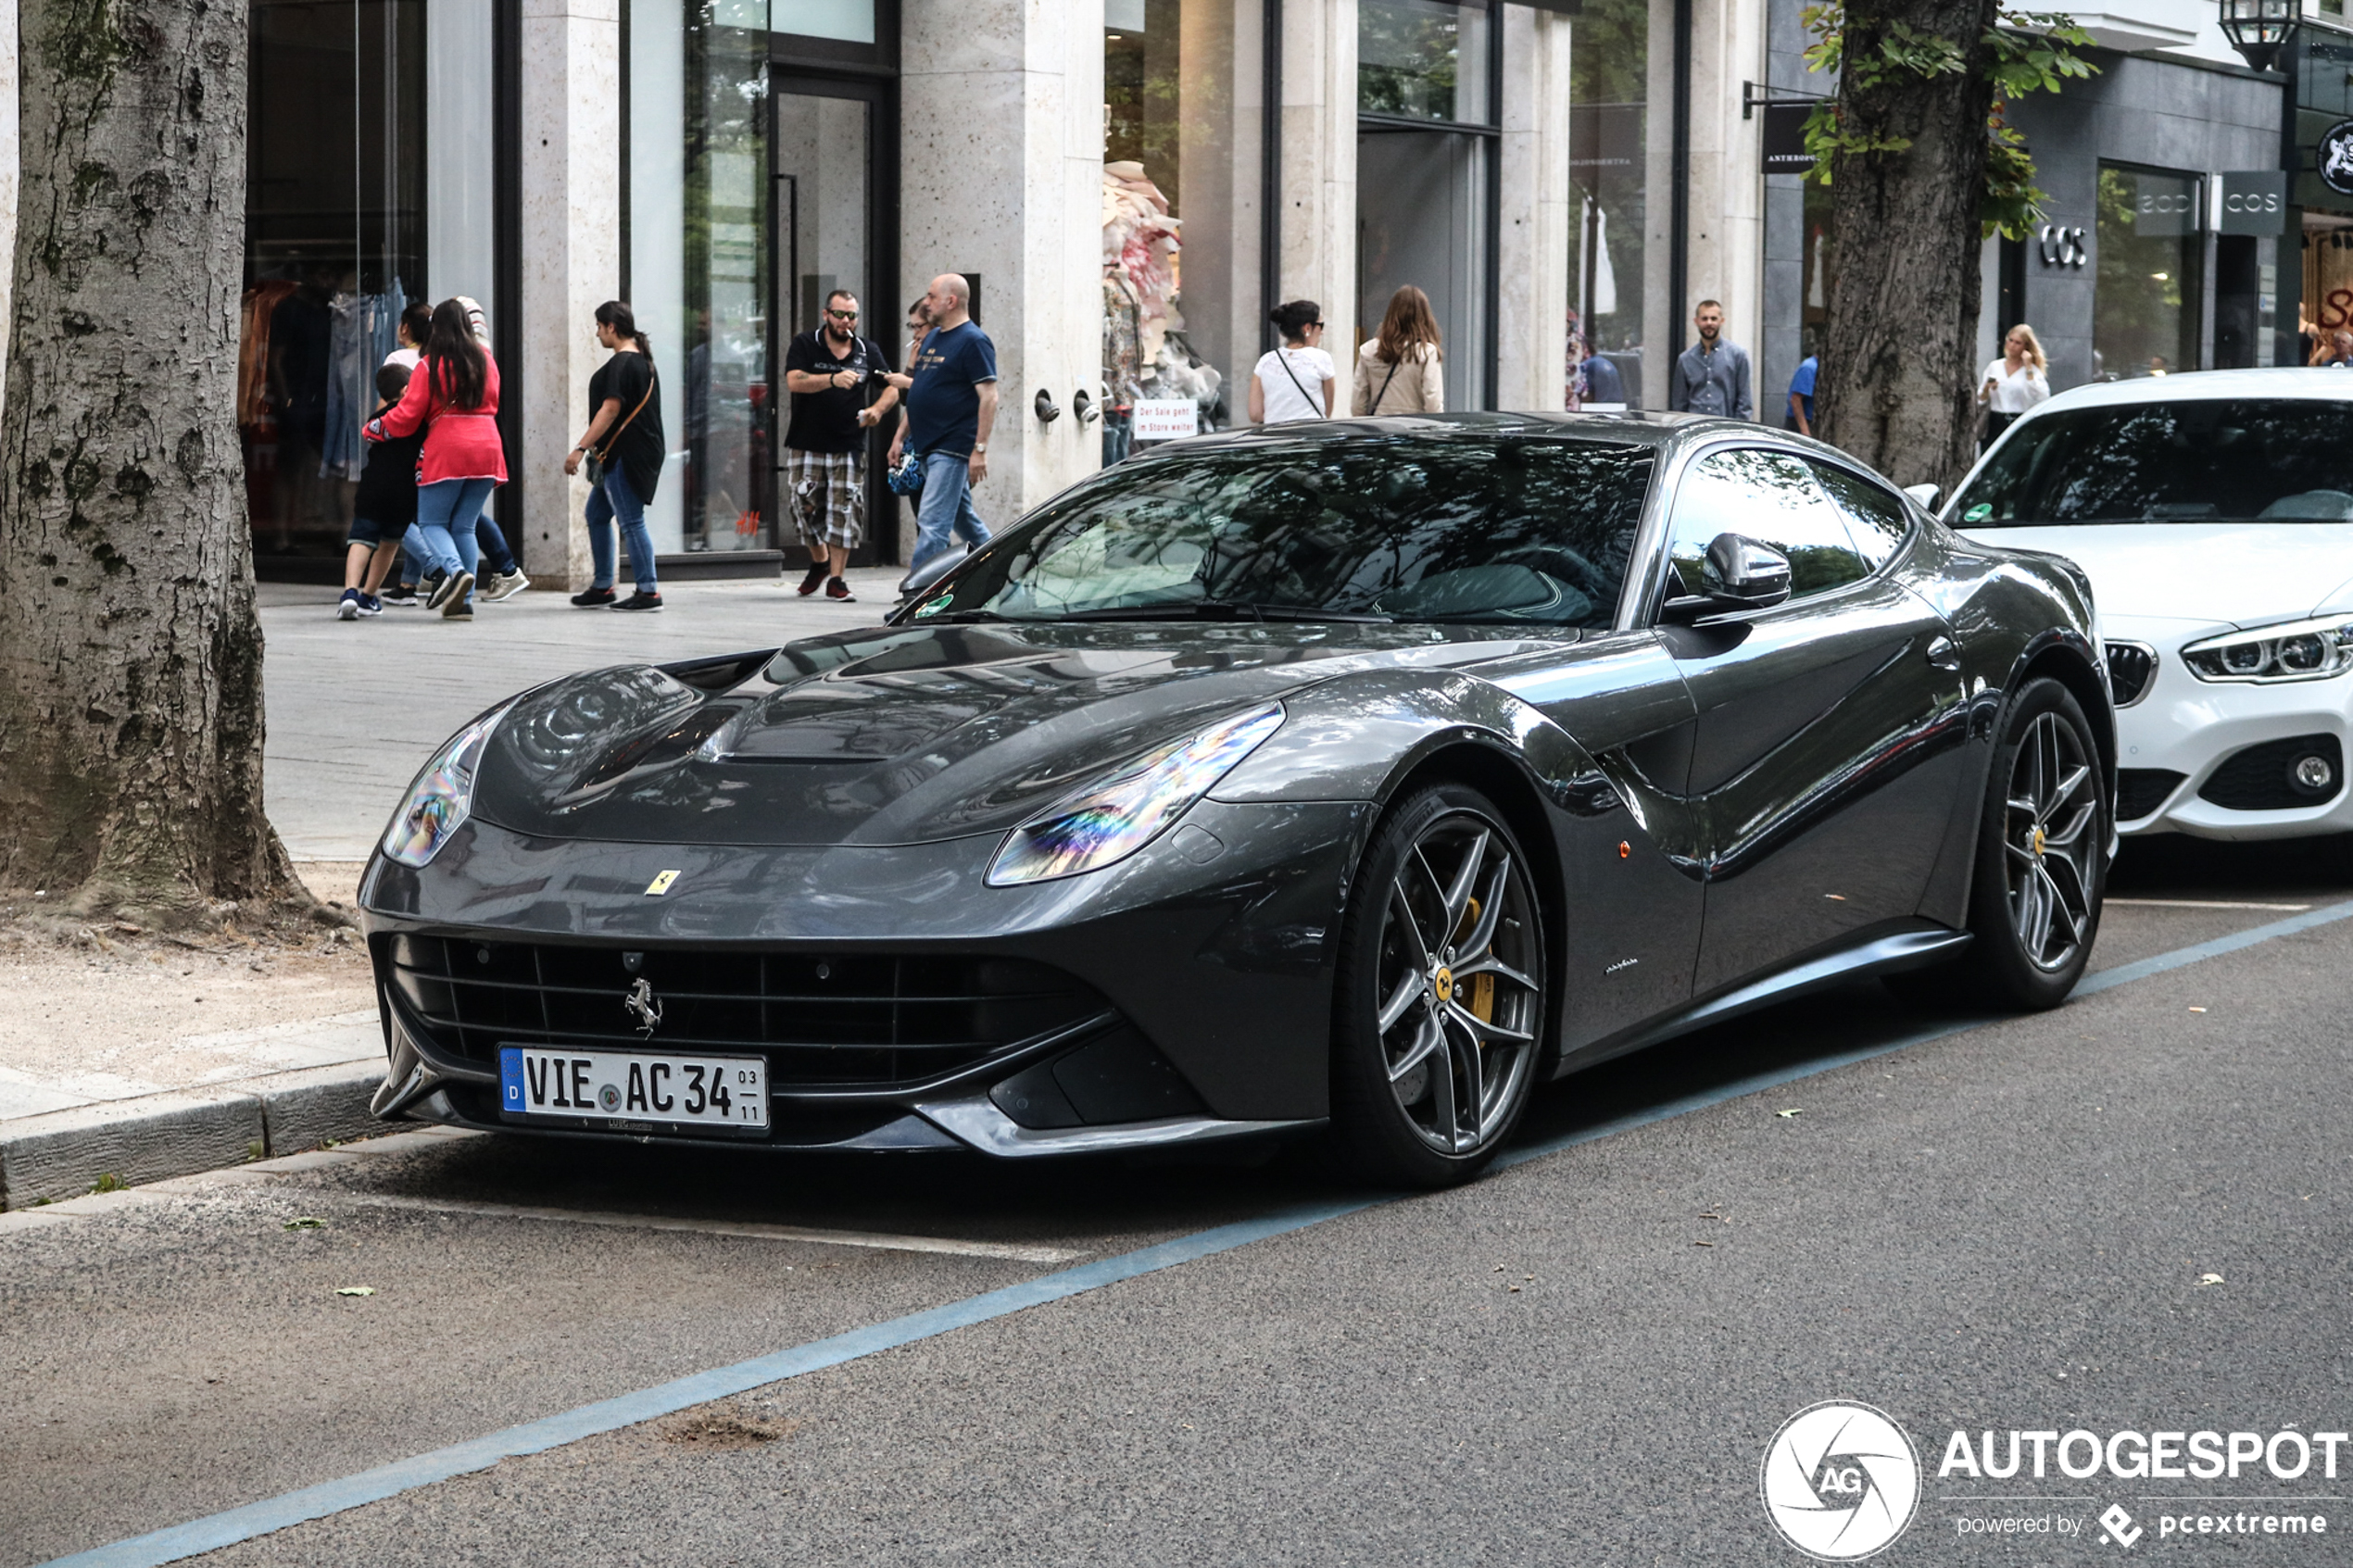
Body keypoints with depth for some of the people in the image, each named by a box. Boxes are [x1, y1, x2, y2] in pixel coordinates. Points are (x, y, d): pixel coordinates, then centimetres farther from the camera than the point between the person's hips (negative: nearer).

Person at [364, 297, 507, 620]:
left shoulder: (431, 366, -3)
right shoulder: (485, 360, 11)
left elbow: (407, 415, -3)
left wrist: (372, 430, 12)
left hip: (446, 451, -5)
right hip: (487, 448, 5)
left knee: (431, 522, 5)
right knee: (464, 526, 10)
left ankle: (454, 570, -23)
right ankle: (464, 601, 3)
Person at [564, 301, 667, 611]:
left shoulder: (621, 363, -16)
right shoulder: (642, 360, 16)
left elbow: (610, 409, -24)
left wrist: (581, 449, -26)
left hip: (625, 455, -11)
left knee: (631, 522, -7)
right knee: (597, 514, 17)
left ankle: (649, 591, -5)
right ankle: (602, 588, 22)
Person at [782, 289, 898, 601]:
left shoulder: (868, 351, 8)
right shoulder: (805, 346, -1)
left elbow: (892, 387, 15)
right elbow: (794, 382, -17)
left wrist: (878, 409, -8)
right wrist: (833, 379, -32)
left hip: (849, 445, 1)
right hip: (807, 444, -1)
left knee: (845, 510, -5)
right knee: (806, 506, 1)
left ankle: (835, 579, 2)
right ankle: (819, 562, 27)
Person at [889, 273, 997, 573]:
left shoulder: (973, 341, -11)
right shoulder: (932, 338, 16)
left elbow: (988, 396, -17)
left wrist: (980, 449, -22)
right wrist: (900, 436, 19)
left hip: (952, 448, -9)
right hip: (927, 447, 9)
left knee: (932, 522, -13)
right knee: (962, 518, 18)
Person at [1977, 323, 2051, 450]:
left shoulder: (2033, 370, 4)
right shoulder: (1994, 367, 13)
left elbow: (2040, 398, -16)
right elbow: (1980, 402, 15)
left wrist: (2028, 368, -11)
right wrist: (1986, 389, -7)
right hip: (1995, 426, 3)